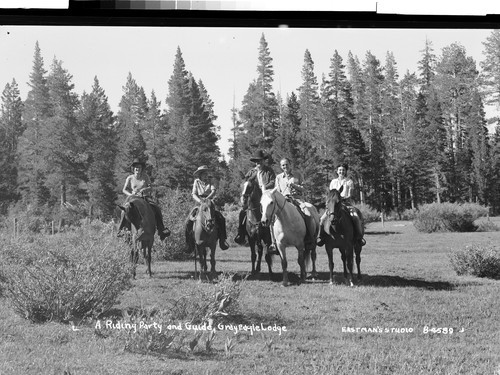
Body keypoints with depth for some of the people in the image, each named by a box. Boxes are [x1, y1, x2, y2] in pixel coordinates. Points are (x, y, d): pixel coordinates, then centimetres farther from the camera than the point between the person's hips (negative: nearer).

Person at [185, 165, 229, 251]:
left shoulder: (210, 182, 9)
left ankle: (222, 240, -11)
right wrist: (200, 201, -21)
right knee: (188, 222, -19)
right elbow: (194, 194, -1)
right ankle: (190, 243, -5)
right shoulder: (196, 182, 8)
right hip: (199, 205, -1)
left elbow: (214, 191, -8)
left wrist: (207, 198, -26)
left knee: (221, 219, -21)